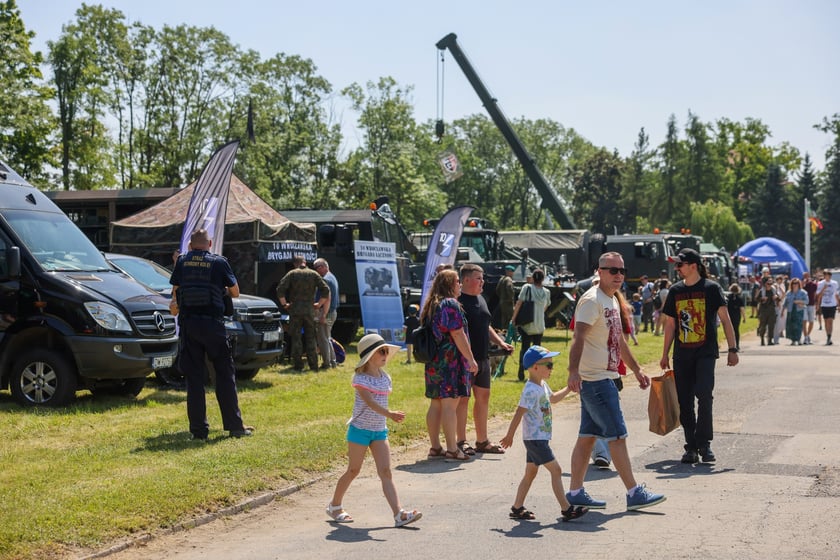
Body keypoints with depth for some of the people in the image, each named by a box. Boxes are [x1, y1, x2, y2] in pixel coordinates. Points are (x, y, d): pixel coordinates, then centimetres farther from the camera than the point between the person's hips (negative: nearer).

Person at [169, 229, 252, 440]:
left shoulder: (181, 262, 7)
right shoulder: (219, 262, 1)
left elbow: (175, 290, 14)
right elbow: (235, 292, 9)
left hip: (188, 323, 2)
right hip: (213, 323, -2)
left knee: (194, 377, 6)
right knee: (225, 375, 5)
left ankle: (198, 430, 4)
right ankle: (235, 426, 6)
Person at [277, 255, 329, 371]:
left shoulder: (292, 274, -1)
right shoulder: (313, 274, 4)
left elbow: (280, 289, -10)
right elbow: (326, 290, -2)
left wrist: (284, 304, -1)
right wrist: (319, 304, 6)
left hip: (295, 310, -2)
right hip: (309, 310, 2)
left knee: (296, 338, 4)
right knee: (310, 338, 9)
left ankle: (298, 365, 2)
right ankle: (313, 365, 7)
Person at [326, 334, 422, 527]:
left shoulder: (385, 378, 8)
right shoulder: (360, 378, -13)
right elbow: (369, 402, -27)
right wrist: (389, 414, -40)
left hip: (380, 431, 5)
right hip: (360, 429, -5)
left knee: (385, 472, -5)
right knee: (353, 470, 6)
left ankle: (399, 514, -16)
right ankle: (334, 506, 27)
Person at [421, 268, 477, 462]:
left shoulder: (431, 305, 16)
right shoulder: (450, 304, -12)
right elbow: (458, 334, -16)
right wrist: (470, 358, -13)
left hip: (433, 362, 9)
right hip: (450, 360, -9)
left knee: (435, 404, 11)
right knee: (450, 405, -7)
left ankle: (435, 447, 15)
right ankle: (452, 449, -5)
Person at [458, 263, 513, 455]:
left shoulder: (480, 299, 16)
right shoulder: (457, 300, -12)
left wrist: (500, 342, 13)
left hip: (483, 358, 9)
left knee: (483, 397, 13)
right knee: (463, 398, -3)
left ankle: (482, 441, 22)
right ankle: (461, 442, 4)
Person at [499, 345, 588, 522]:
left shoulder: (542, 385, 11)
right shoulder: (531, 390, -20)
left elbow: (553, 398, 32)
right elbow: (519, 412, -21)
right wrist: (510, 435, -20)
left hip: (537, 439, 10)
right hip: (535, 439, -10)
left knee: (530, 473, 14)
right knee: (556, 470, -9)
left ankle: (517, 508, 20)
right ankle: (566, 509, -8)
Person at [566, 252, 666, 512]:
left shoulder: (612, 301, 17)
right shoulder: (592, 300, -14)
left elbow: (619, 340, 27)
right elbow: (578, 337, -26)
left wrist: (637, 370, 28)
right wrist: (573, 371, -39)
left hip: (605, 378, 10)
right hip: (595, 379, -10)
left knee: (588, 435, 11)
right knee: (617, 435, -5)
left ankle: (575, 492, 15)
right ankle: (634, 493, 0)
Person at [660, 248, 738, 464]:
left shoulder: (711, 288, -2)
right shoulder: (675, 291, 10)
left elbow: (725, 320, 0)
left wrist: (732, 349, -5)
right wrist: (665, 355, 13)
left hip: (706, 352, -4)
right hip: (682, 355, 4)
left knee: (704, 395, -17)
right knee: (684, 401, 4)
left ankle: (704, 444, -5)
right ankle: (691, 447, 13)